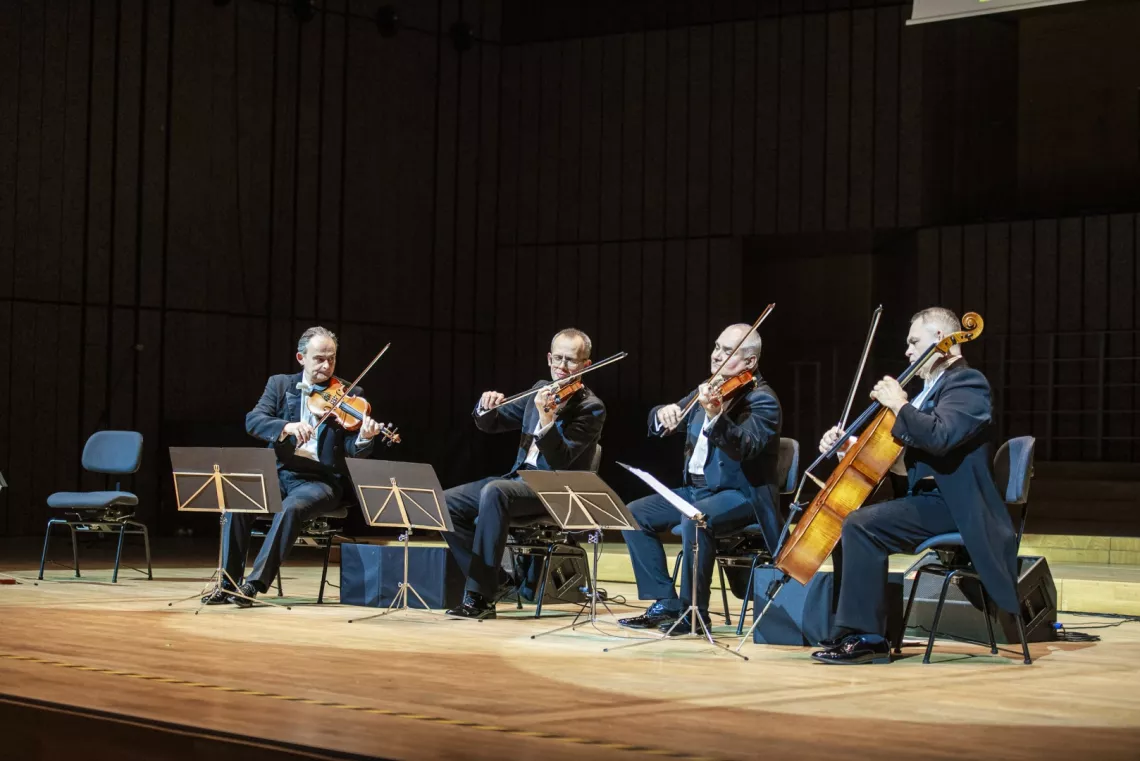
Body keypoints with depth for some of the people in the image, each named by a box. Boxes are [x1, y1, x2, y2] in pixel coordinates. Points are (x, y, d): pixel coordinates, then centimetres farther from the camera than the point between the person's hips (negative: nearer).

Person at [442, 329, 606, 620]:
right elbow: (490, 425, 17)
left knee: (494, 493, -35)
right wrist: (486, 407, -7)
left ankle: (480, 596, -30)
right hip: (518, 479, 7)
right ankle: (489, 577, 1)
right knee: (448, 502, -10)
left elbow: (561, 460, -20)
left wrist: (547, 419, -35)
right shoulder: (541, 390, 13)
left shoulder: (591, 408, -8)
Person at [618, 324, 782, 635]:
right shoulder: (709, 390, 10)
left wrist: (715, 415, -48)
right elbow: (657, 424, 11)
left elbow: (744, 448, -31)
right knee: (635, 514, -4)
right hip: (697, 489, 8)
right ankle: (665, 603, 0)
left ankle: (695, 611, -20)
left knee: (694, 518, -35)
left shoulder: (762, 400, -13)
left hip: (743, 495, -8)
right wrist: (664, 414, -14)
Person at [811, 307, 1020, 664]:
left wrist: (899, 404, -17)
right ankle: (849, 629, 10)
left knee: (861, 525, -25)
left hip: (950, 505, -10)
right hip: (926, 499, 10)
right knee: (847, 523, 8)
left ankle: (866, 636, -21)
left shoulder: (967, 383, -9)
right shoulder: (931, 388, 21)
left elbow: (940, 437, -28)